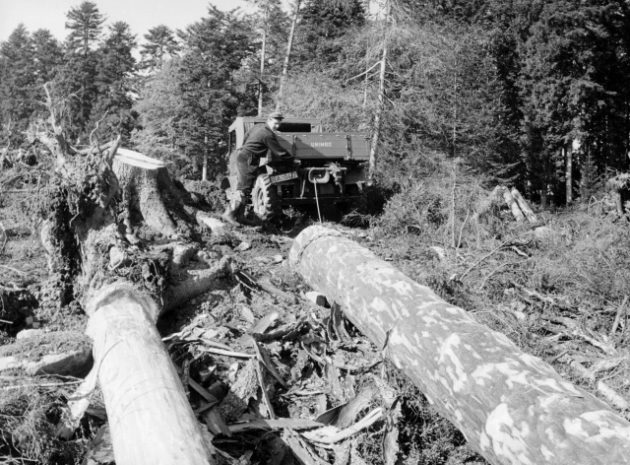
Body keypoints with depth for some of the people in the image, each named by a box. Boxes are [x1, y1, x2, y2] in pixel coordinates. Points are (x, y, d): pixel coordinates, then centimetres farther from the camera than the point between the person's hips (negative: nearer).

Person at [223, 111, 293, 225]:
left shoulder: (257, 126, 15)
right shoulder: (268, 135, -13)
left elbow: (245, 140, 25)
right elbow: (280, 152, -11)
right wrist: (293, 158, 1)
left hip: (240, 155, 10)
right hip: (246, 160, -10)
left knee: (242, 189, 9)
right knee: (243, 189, -12)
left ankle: (238, 216, 9)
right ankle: (229, 214, -12)